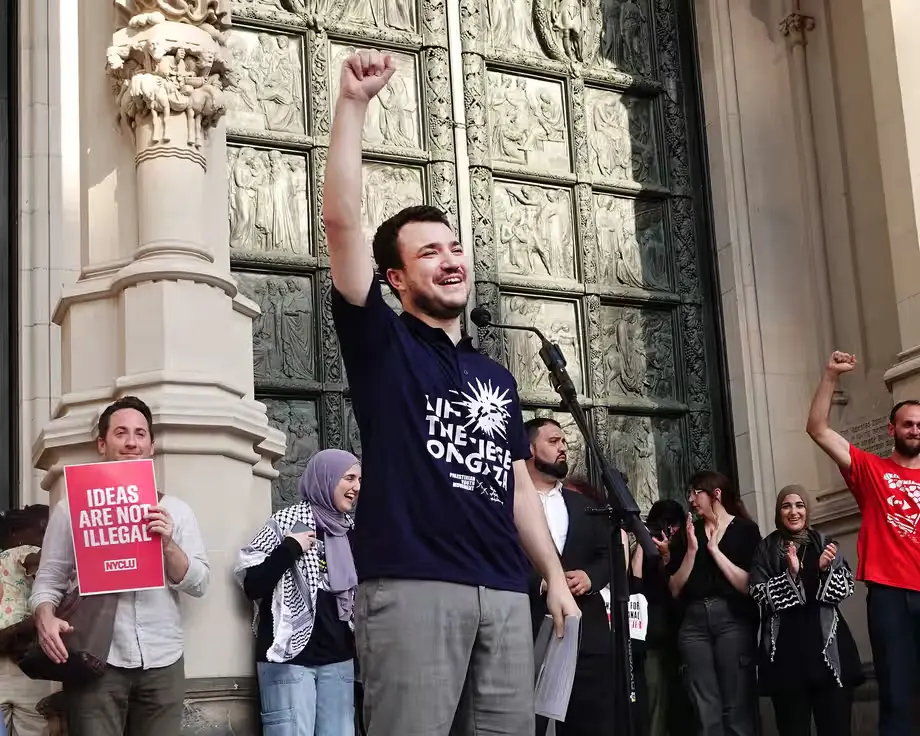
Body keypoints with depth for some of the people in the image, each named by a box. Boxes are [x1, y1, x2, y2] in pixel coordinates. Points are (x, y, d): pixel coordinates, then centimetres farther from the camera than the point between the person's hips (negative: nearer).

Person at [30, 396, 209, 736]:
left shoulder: (174, 510, 10)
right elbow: (49, 579, 2)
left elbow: (199, 584, 5)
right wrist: (45, 618, -18)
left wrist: (167, 544, -11)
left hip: (162, 664, 2)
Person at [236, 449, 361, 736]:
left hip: (338, 659, 5)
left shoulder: (351, 531, 12)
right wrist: (290, 549, -16)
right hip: (289, 657, -5)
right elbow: (252, 585, -8)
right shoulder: (287, 522, -4)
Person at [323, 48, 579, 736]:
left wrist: (556, 575, 15)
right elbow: (342, 220, -5)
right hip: (413, 586, -5)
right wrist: (354, 103, -10)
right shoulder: (382, 343, 6)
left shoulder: (496, 377, 22)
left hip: (506, 592, 6)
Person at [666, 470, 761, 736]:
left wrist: (714, 550, -7)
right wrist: (691, 550, -3)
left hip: (733, 620, -3)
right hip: (694, 622, 3)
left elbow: (748, 585, -6)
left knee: (738, 707, -5)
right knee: (706, 711, 0)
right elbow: (675, 589, 9)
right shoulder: (687, 533, 13)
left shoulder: (745, 530, 4)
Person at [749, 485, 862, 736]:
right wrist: (790, 574, -15)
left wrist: (825, 569, -14)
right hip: (785, 650, -1)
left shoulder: (824, 544, 11)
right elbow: (759, 594, -2)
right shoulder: (766, 548, 7)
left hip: (826, 645, 1)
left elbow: (845, 588, 4)